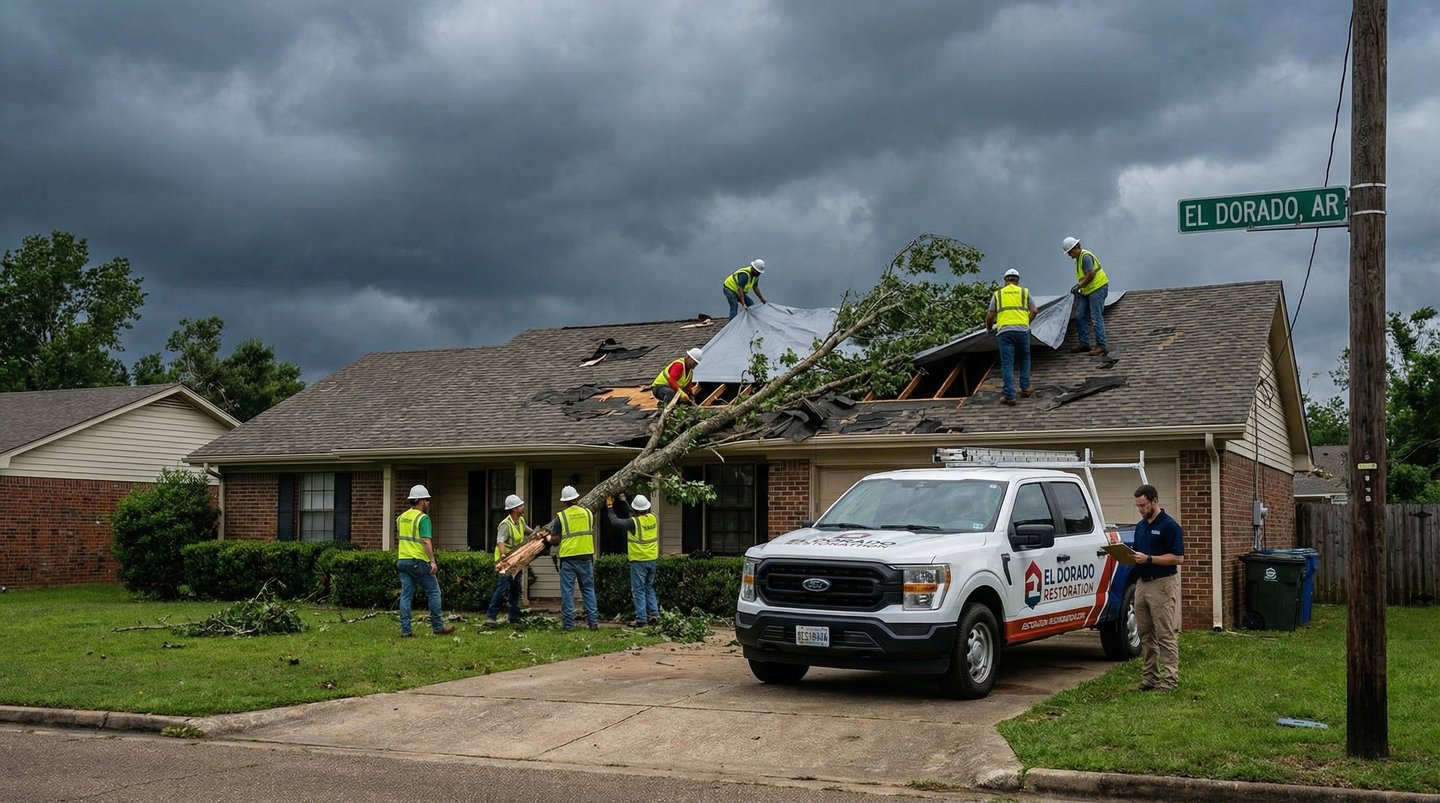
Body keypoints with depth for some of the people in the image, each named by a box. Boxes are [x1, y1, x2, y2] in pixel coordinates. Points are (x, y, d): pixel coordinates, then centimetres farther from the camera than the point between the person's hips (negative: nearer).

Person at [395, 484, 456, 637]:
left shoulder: (401, 517, 12)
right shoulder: (423, 518, -12)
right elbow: (426, 541, -20)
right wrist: (432, 561, -22)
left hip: (402, 560, 7)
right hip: (419, 561, -7)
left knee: (406, 595, 6)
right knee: (433, 592, 5)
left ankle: (405, 630, 3)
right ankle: (438, 627, 8)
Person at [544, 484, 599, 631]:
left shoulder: (561, 516, -7)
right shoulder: (588, 513, 4)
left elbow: (554, 538, -5)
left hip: (568, 557, -3)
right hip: (586, 555, 3)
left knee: (567, 591, 3)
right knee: (588, 590, 10)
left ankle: (568, 623, 3)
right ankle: (593, 621, 8)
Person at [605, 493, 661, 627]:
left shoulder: (634, 522, -17)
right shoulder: (653, 518, 0)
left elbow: (615, 522, -8)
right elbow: (637, 515, 18)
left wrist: (609, 507, 6)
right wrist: (623, 501, 26)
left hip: (639, 561, -6)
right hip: (652, 560, 6)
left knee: (638, 590, 0)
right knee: (649, 588, 19)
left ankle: (641, 619, -1)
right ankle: (654, 615, 14)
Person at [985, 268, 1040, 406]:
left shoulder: (997, 294, 14)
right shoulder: (1024, 292, 15)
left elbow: (990, 316, 9)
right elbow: (1034, 311, 8)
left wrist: (988, 326, 29)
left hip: (1005, 331, -1)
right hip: (1022, 330, 1)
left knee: (1007, 364, 0)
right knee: (1025, 359, 23)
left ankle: (1009, 396, -6)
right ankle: (1025, 388, 19)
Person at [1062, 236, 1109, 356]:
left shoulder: (1086, 256, -15)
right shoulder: (1079, 258, 16)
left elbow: (1091, 275, -22)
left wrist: (1079, 285, -14)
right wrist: (1078, 286, 8)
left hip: (1097, 288, -11)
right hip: (1088, 291, 11)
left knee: (1096, 317, -11)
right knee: (1080, 316, 9)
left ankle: (1101, 346, -11)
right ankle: (1084, 343, 15)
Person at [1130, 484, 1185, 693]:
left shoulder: (1169, 526, -11)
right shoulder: (1140, 526, 14)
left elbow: (1178, 558, -16)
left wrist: (1148, 559, -22)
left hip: (1162, 584, -8)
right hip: (1142, 583, 8)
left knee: (1166, 635, -6)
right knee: (1146, 635, 10)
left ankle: (1170, 679, -4)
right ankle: (1150, 676, 16)